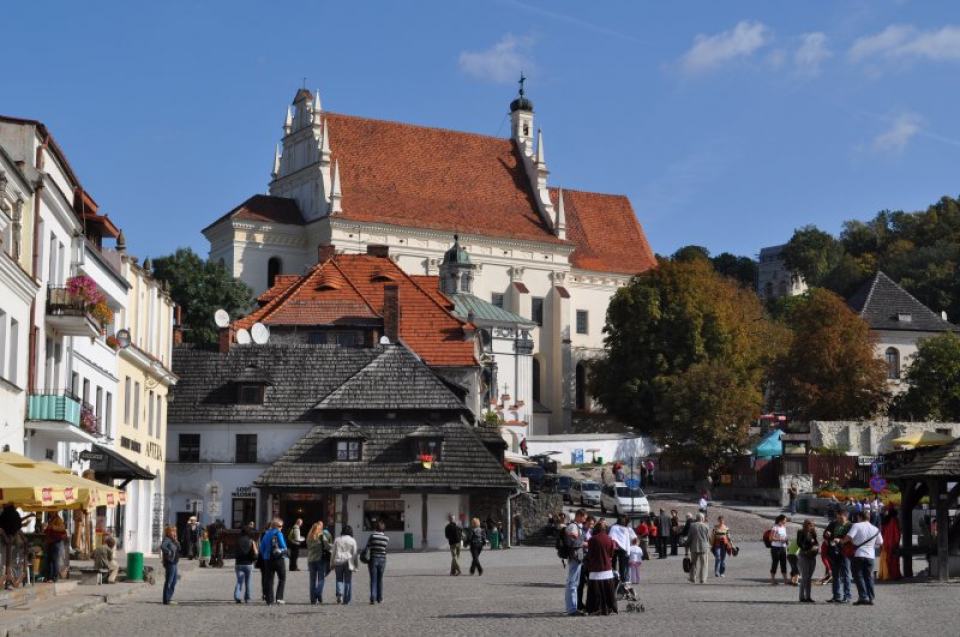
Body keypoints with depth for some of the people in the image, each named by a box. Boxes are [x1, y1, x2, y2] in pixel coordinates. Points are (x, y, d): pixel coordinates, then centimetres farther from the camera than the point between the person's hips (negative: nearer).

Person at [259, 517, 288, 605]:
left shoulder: (266, 534, 11)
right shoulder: (278, 533, -9)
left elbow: (262, 548, 12)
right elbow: (283, 546, -13)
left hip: (268, 559, 6)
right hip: (278, 558, -6)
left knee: (269, 580, 8)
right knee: (282, 579, 5)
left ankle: (269, 600, 5)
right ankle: (279, 597, -7)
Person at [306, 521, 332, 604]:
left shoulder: (309, 537, 8)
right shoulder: (322, 536, -8)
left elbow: (308, 548, 10)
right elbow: (327, 546, -10)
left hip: (311, 560, 4)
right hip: (321, 559, -4)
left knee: (312, 580, 9)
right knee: (321, 578, 3)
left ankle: (313, 599, 7)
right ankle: (318, 594, -15)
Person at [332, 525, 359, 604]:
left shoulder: (337, 540, 5)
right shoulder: (352, 541, 0)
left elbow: (333, 553, 7)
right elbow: (354, 554, 0)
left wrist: (332, 564, 12)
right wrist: (355, 565, 6)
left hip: (338, 562, 1)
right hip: (348, 562, -1)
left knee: (339, 580, 10)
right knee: (348, 581, 6)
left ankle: (339, 594, -13)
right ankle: (346, 599, 5)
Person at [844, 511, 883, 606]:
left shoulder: (857, 526, -4)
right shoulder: (875, 529, 10)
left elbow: (849, 537, -16)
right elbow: (880, 543, 14)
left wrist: (842, 541, 2)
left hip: (858, 555, -4)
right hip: (870, 556, 4)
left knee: (859, 576, 0)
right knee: (869, 577, 10)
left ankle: (863, 597, -10)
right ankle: (870, 598, 7)